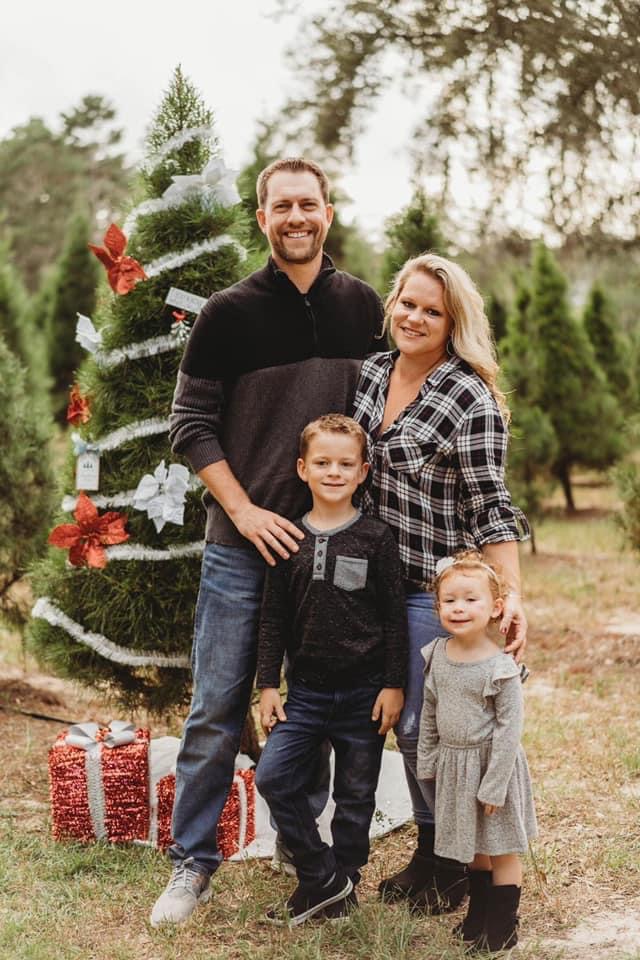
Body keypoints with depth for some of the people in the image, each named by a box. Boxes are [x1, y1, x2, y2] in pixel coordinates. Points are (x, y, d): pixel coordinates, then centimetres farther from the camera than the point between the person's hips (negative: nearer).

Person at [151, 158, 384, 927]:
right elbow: (190, 422, -3)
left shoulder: (363, 307, 5)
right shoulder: (229, 312, -3)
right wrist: (244, 510, -11)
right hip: (243, 544, -2)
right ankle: (193, 862, 14)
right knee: (216, 710, 2)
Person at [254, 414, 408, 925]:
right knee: (273, 776, -10)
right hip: (306, 688, 2)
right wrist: (268, 683, 3)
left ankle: (343, 883, 26)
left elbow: (395, 617, -2)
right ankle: (322, 878, 3)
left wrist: (393, 685, -6)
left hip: (364, 691, -2)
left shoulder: (376, 537, -4)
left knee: (355, 794, 7)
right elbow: (274, 617, 6)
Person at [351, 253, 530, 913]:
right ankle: (427, 850, 30)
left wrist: (512, 597, -22)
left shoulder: (472, 400, -14)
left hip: (439, 588, -6)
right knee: (401, 720, 14)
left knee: (424, 725, 0)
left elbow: (490, 506, -14)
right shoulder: (369, 373, 5)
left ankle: (458, 863, 19)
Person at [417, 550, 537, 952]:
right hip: (453, 764, 6)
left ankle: (503, 924, 22)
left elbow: (509, 727, -17)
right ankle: (479, 912, 37)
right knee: (472, 846, 20)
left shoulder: (500, 666, -20)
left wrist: (494, 784, -17)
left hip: (491, 763, -5)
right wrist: (426, 762, 10)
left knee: (502, 848, 9)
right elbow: (429, 714, 8)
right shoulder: (436, 655, -3)